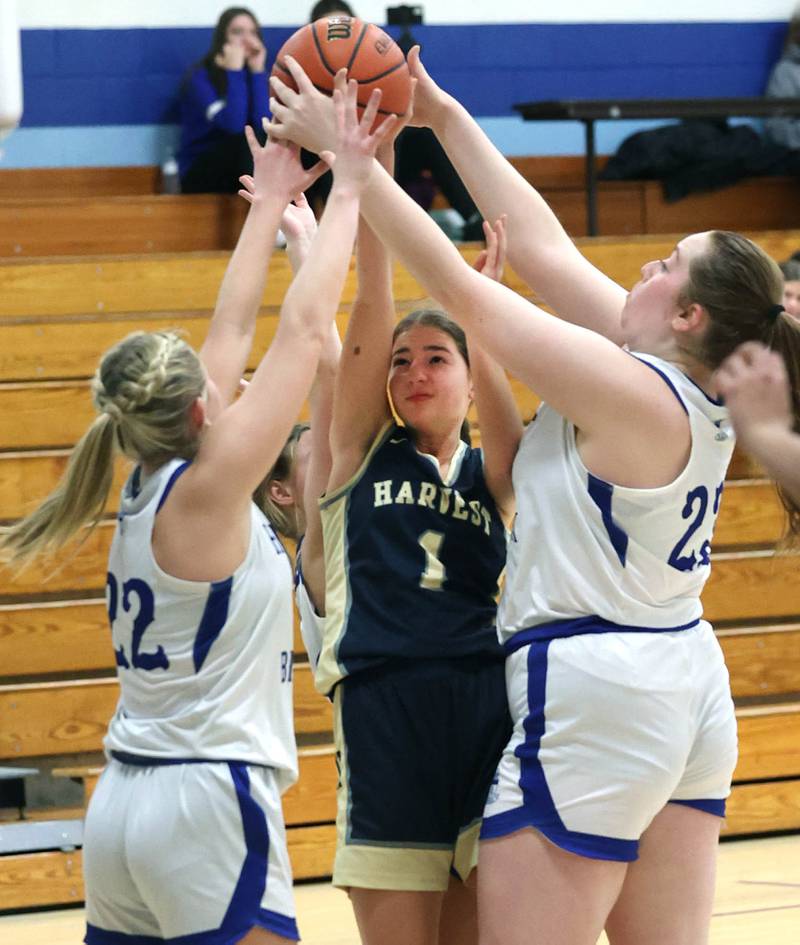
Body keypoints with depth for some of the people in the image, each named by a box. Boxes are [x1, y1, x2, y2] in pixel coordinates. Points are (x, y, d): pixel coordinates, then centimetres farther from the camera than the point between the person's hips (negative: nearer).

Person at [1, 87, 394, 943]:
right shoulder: (203, 491, -11)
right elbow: (304, 329, -10)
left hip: (124, 804, 9)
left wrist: (271, 204, 25)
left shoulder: (148, 487, 8)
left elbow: (232, 332, 18)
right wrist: (345, 188, -3)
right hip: (207, 804, -9)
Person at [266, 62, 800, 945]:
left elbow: (457, 286, -16)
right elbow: (543, 248, 11)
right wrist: (445, 119, 12)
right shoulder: (690, 390, 7)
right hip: (687, 686, 9)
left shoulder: (627, 389, -17)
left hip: (593, 697, -9)